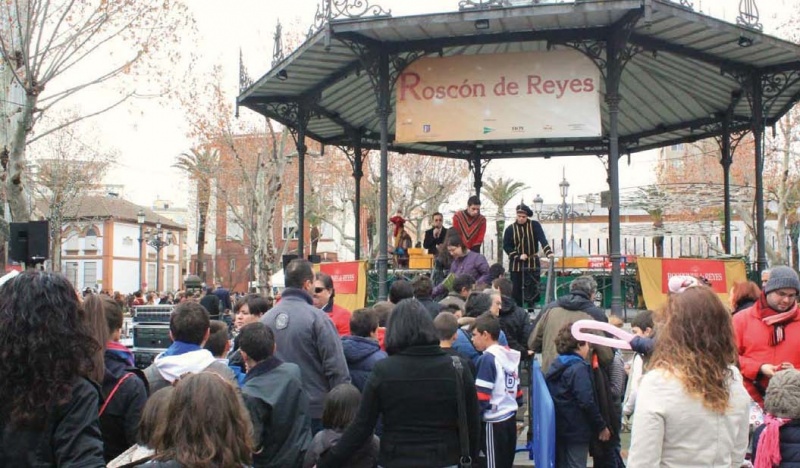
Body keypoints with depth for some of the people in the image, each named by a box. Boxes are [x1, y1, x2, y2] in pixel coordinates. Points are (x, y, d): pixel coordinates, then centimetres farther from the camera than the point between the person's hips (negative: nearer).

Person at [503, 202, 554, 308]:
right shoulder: (510, 229, -2)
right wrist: (518, 256, -15)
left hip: (532, 263, -1)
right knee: (516, 290, 2)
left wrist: (548, 252, -33)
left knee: (532, 290, 1)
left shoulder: (535, 225, -4)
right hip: (516, 263, 1)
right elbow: (506, 245, -3)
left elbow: (542, 239, -16)